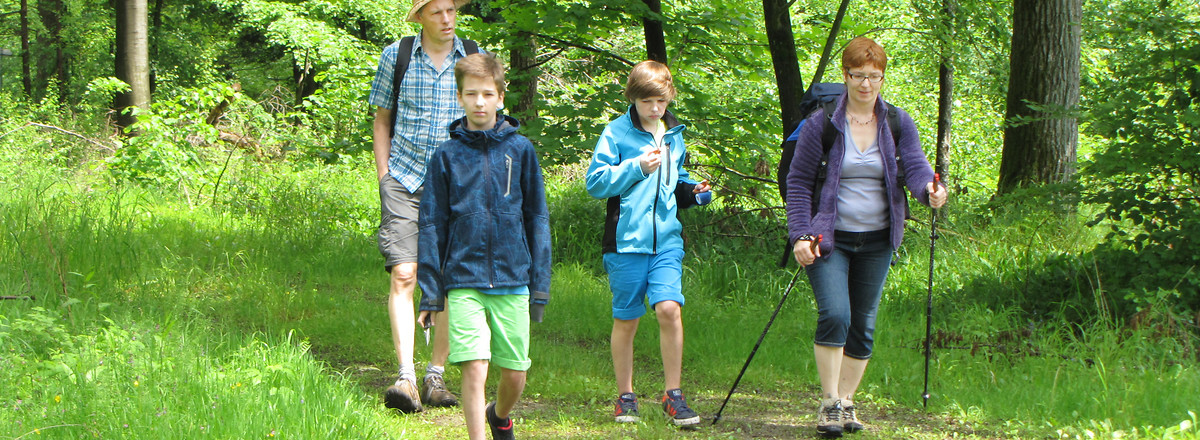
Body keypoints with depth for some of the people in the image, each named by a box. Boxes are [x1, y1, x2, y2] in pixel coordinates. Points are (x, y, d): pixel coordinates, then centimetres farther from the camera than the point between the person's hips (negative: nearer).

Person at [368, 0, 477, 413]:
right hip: (404, 179, -1)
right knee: (403, 275, -14)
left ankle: (436, 375, 15)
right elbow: (382, 120, 13)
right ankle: (406, 378, -20)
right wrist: (384, 175, 5)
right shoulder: (395, 57, 4)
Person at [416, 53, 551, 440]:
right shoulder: (447, 156, 3)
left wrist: (540, 284, 5)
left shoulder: (520, 150, 4)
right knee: (474, 367, -13)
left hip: (513, 280, 1)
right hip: (464, 281, -1)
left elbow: (537, 218, 9)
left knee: (515, 373, 8)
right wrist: (430, 291, 2)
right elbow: (432, 226, 6)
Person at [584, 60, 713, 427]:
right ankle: (625, 397, 19)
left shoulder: (674, 136, 15)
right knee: (626, 320, 4)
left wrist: (692, 192, 7)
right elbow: (595, 182, -6)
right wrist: (636, 167, -14)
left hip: (666, 238, 3)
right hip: (626, 240, -3)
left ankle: (672, 394, -5)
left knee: (670, 308, -14)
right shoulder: (616, 133, -1)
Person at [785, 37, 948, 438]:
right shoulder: (821, 124, -3)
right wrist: (800, 235, -11)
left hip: (876, 241, 3)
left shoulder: (898, 123, 5)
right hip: (828, 238, -3)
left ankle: (846, 401, 19)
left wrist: (929, 189, -32)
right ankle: (829, 403, -10)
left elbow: (915, 165, -8)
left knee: (864, 325, 7)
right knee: (834, 315, -18)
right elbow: (798, 182, -1)